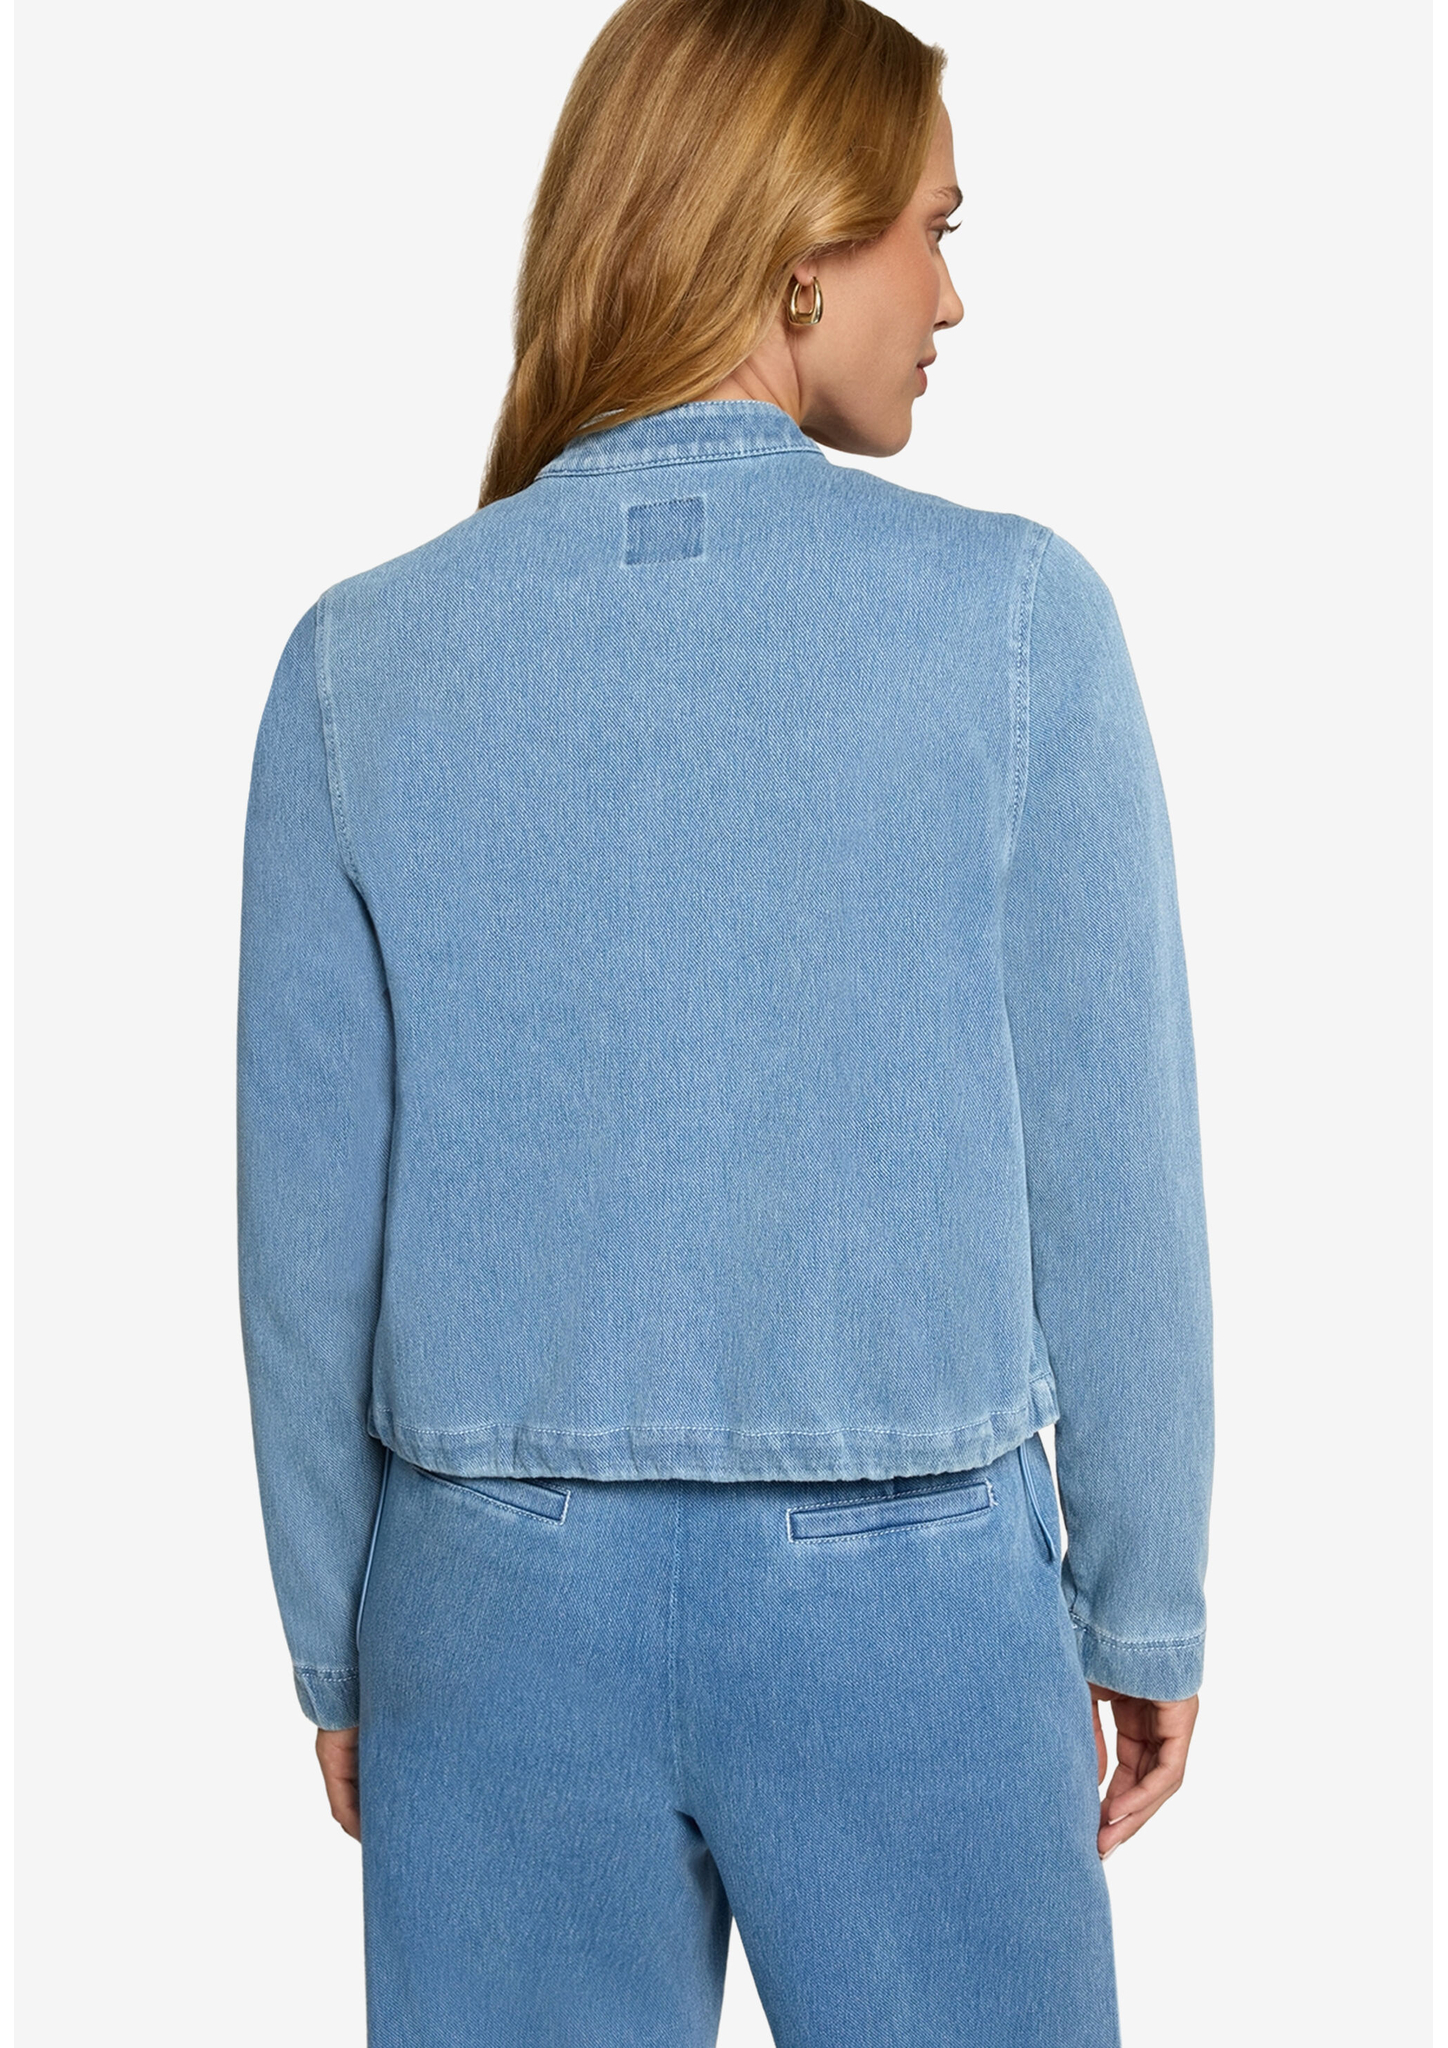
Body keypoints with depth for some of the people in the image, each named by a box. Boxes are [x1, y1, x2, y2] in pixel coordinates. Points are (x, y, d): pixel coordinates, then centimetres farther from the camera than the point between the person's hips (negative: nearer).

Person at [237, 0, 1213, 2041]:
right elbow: (1110, 1173, -8)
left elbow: (312, 1220, -2)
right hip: (914, 1601, -2)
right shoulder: (1016, 617, -11)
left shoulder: (361, 661, -5)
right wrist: (1146, 1610, 5)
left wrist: (335, 1648, 11)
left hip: (502, 1594, 2)